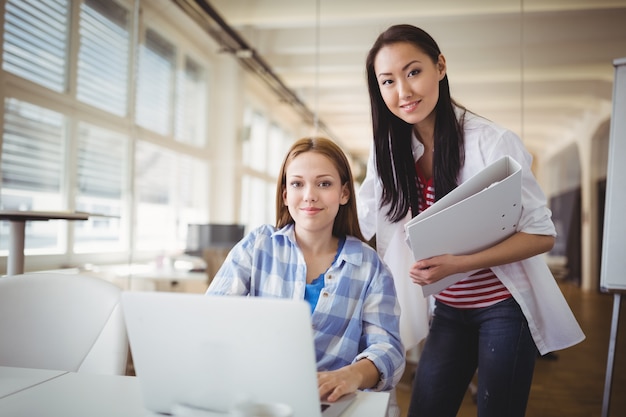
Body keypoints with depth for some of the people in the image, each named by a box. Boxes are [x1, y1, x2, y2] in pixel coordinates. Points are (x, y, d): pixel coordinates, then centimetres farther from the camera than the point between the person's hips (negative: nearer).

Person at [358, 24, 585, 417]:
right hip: (447, 311, 4)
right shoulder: (391, 151, -3)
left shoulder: (492, 142, -19)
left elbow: (542, 234, -17)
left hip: (504, 307, -4)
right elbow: (360, 225, 2)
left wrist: (458, 264, -28)